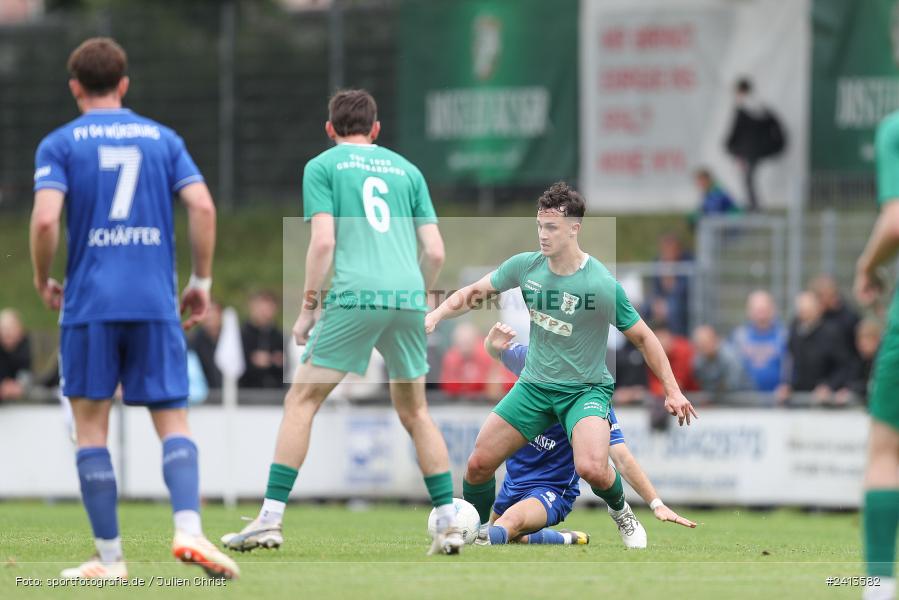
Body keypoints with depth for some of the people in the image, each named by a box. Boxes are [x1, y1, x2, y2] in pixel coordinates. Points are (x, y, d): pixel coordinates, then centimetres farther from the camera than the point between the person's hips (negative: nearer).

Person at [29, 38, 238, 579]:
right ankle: (188, 529, -18)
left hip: (89, 305, -2)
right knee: (173, 422, 5)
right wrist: (202, 281, 8)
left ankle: (110, 558, 3)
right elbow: (203, 207, -1)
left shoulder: (60, 144, 3)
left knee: (91, 427, 5)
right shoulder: (163, 138, 11)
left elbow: (45, 219, -11)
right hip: (156, 305, 2)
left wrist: (43, 279, 6)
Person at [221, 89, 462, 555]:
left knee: (301, 400, 3)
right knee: (414, 411, 17)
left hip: (354, 295, -4)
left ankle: (270, 520, -5)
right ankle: (449, 524, 11)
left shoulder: (322, 166, 9)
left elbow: (323, 241, -4)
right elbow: (435, 251, 14)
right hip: (407, 296, 4)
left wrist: (308, 307, 2)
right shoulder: (406, 169, 20)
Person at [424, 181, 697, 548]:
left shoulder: (602, 285, -20)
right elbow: (474, 293, 6)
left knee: (592, 468, -29)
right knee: (479, 464, -5)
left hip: (586, 389, -4)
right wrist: (436, 315, -11)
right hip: (535, 384, 4)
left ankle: (620, 511, 5)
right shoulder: (525, 266, -6)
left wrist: (672, 391, -7)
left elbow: (642, 338, -9)